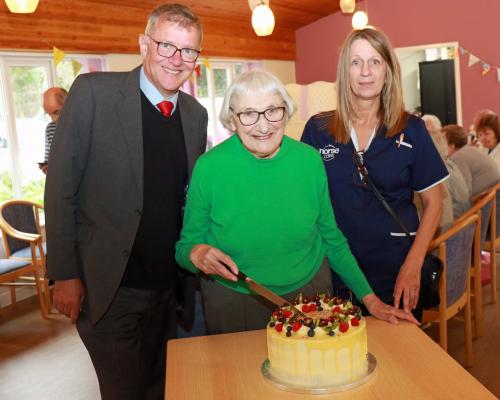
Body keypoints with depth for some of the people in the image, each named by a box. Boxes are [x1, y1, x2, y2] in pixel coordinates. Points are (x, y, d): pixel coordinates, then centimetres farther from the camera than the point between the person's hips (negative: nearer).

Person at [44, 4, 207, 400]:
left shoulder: (196, 114, 4)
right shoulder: (93, 92, -11)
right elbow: (60, 188, -10)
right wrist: (65, 275, -10)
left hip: (171, 288, 5)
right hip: (109, 290, -4)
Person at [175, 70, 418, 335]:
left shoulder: (308, 160, -10)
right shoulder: (210, 167, -16)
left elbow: (331, 239, 2)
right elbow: (185, 245, -6)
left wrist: (369, 298, 0)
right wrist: (196, 253, -28)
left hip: (309, 291, 3)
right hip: (234, 301, -2)